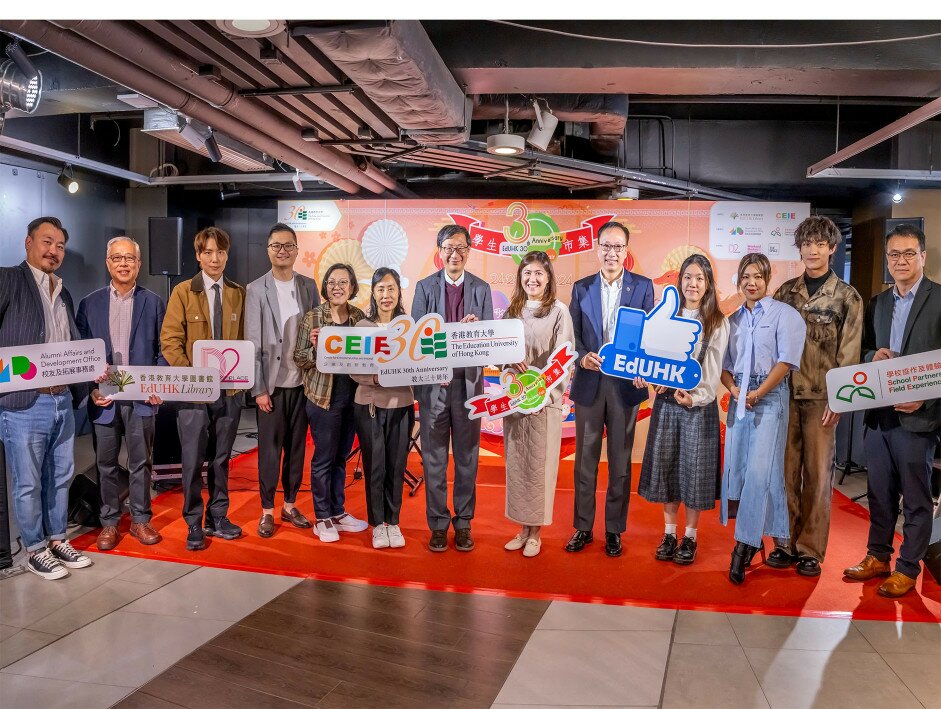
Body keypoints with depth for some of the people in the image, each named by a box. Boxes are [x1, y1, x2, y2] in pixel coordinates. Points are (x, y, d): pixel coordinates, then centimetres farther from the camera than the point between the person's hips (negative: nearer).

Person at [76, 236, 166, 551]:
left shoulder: (153, 303, 4)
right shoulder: (90, 303, 6)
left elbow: (164, 351, 4)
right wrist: (91, 388, -4)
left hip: (141, 396, -1)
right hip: (104, 398, 1)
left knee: (140, 462, 7)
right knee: (106, 463, 10)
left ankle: (140, 520, 20)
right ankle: (109, 522, 22)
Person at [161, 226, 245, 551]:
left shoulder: (238, 293, 6)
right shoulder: (183, 292, -1)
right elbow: (170, 341, -4)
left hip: (229, 389, 3)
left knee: (221, 457, 12)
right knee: (192, 460, 3)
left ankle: (217, 518, 25)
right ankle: (193, 524, 17)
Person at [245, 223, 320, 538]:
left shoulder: (309, 286, 6)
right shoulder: (256, 289, -3)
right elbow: (253, 342, -5)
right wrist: (259, 388, -9)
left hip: (301, 382, 3)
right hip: (271, 383, -3)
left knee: (296, 446, 11)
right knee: (270, 449, 4)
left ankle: (290, 506, 24)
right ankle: (267, 511, 17)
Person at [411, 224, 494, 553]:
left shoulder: (481, 289, 6)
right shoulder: (425, 287, 4)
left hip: (469, 381, 1)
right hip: (432, 382, -1)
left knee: (467, 456, 8)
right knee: (434, 457, 6)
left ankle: (463, 522, 20)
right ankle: (437, 523, 17)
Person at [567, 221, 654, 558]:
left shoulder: (643, 287, 3)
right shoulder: (581, 288, 7)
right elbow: (572, 335, 5)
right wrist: (582, 357, -15)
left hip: (625, 383, -1)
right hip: (589, 382, 1)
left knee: (620, 460, 8)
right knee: (585, 458, 8)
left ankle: (614, 529, 20)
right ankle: (583, 527, 20)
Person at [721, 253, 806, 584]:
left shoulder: (784, 314, 1)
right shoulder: (733, 320, 16)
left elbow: (787, 360, -8)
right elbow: (724, 364, 14)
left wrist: (758, 393, -13)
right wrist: (733, 388, -6)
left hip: (770, 396, -5)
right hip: (739, 397, 5)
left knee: (759, 469, -13)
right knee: (736, 465, 2)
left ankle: (744, 546, -8)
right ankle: (755, 538, 14)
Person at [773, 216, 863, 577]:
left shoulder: (847, 296, 3)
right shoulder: (785, 291, 10)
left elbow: (849, 353, -2)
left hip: (821, 398, -2)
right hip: (785, 394, 2)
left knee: (818, 474, 3)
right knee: (786, 470, 6)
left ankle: (810, 550, 12)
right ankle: (786, 542, 16)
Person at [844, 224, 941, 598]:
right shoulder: (877, 303, 13)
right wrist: (873, 356, -4)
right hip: (877, 414, 5)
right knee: (879, 492, 14)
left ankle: (908, 568, 17)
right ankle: (878, 556, 27)